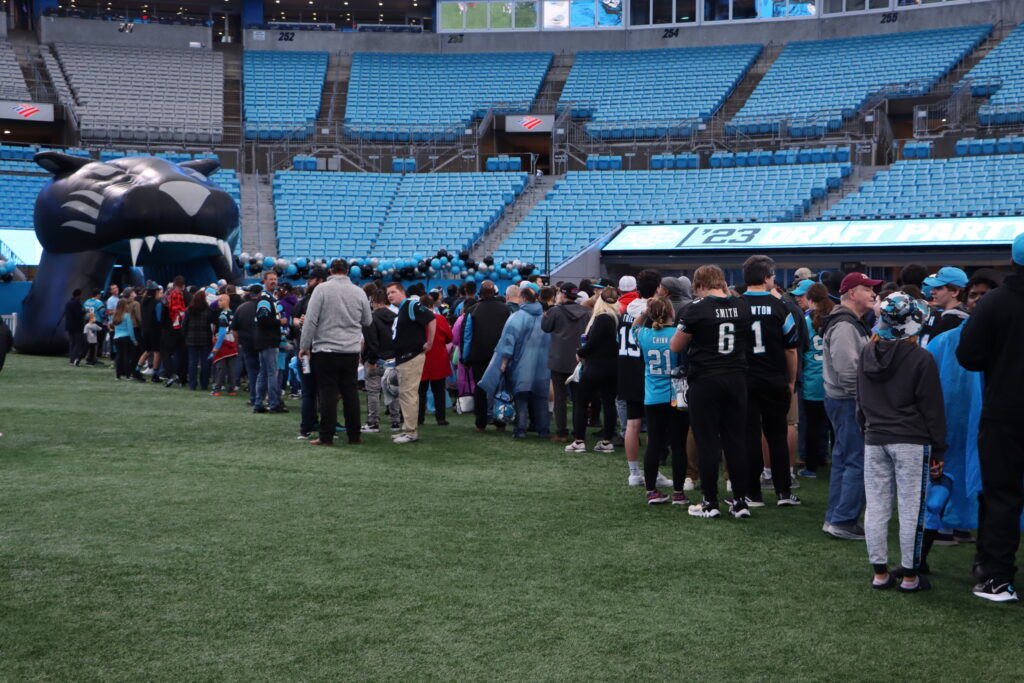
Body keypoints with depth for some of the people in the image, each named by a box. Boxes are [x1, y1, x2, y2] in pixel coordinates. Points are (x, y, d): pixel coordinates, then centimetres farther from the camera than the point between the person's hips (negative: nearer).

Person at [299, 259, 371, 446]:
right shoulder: (359, 292, 4)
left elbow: (310, 320, -9)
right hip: (351, 351, 3)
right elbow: (367, 321, 14)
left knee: (327, 393, 0)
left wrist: (304, 346, -2)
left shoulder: (322, 289, -6)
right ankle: (354, 436, 13)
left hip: (325, 349, -3)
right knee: (351, 393, 9)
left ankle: (326, 436, 1)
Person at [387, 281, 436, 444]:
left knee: (408, 393, -10)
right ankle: (407, 429, 20)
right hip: (402, 358, 11)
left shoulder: (412, 307, -12)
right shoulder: (399, 312, 19)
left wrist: (429, 343, -18)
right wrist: (396, 357, 18)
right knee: (404, 394, 13)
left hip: (412, 357, -11)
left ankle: (411, 432, -7)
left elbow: (431, 320, -22)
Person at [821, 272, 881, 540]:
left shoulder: (854, 323, 18)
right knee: (858, 462, -9)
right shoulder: (844, 325, -18)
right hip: (848, 402, -11)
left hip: (843, 400, 11)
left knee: (843, 459, 15)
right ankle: (843, 521, -5)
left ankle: (835, 518, 22)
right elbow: (848, 370, -24)